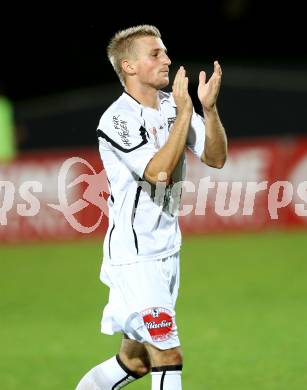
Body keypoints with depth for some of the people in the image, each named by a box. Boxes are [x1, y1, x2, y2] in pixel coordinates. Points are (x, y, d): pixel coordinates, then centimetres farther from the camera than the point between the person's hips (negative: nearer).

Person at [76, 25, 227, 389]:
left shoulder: (173, 105, 6)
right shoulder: (116, 120, -16)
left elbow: (216, 157, 2)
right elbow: (159, 172, -27)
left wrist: (209, 107, -13)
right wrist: (184, 113, -26)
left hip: (166, 248, 8)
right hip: (133, 255, -8)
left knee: (136, 359, 13)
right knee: (168, 356, -10)